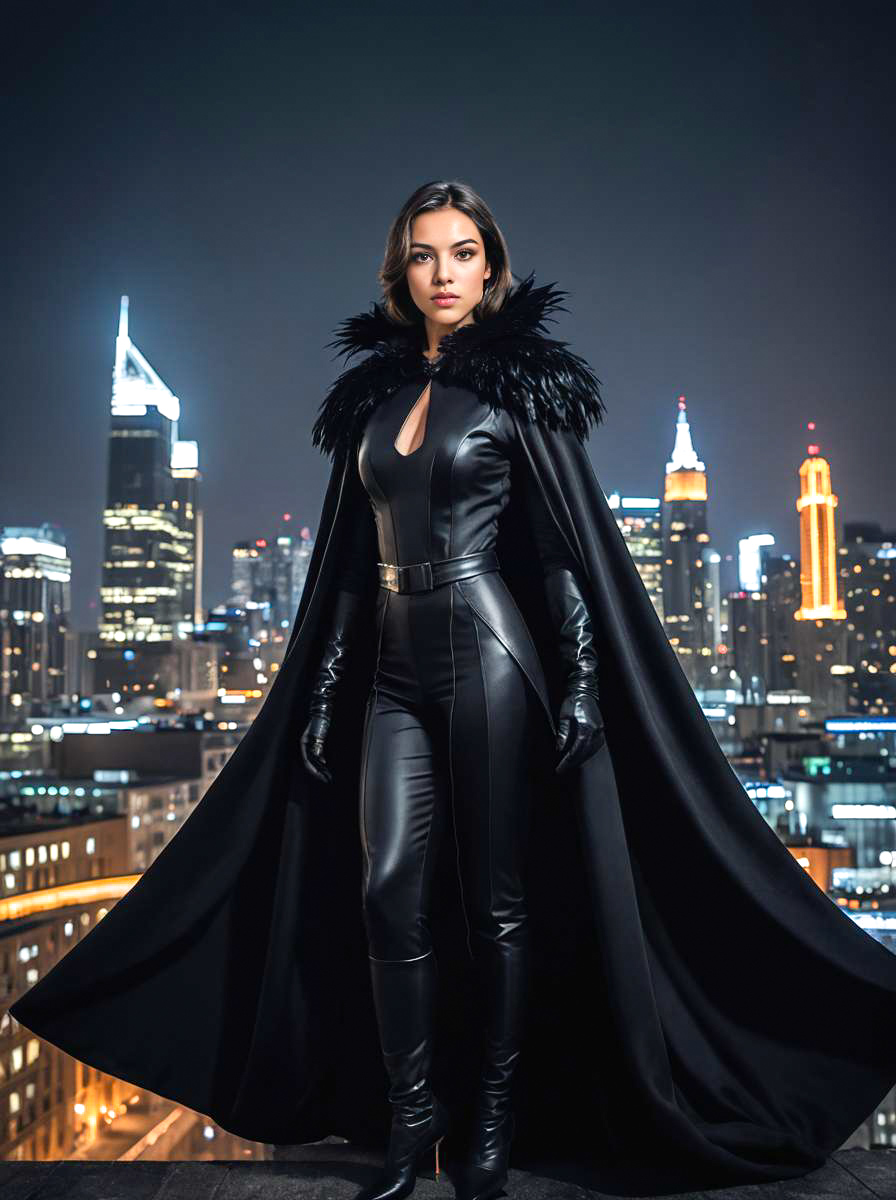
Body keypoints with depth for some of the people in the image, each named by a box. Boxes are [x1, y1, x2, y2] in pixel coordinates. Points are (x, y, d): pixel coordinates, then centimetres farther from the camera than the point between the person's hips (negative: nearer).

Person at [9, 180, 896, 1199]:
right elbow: (351, 560, 13)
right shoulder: (372, 395, 14)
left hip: (490, 657, -4)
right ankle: (409, 1113, 16)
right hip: (394, 670, 4)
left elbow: (570, 548, -5)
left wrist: (582, 682, -13)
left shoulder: (523, 386, 1)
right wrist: (324, 692, 10)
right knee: (389, 886, -2)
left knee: (497, 899, 3)